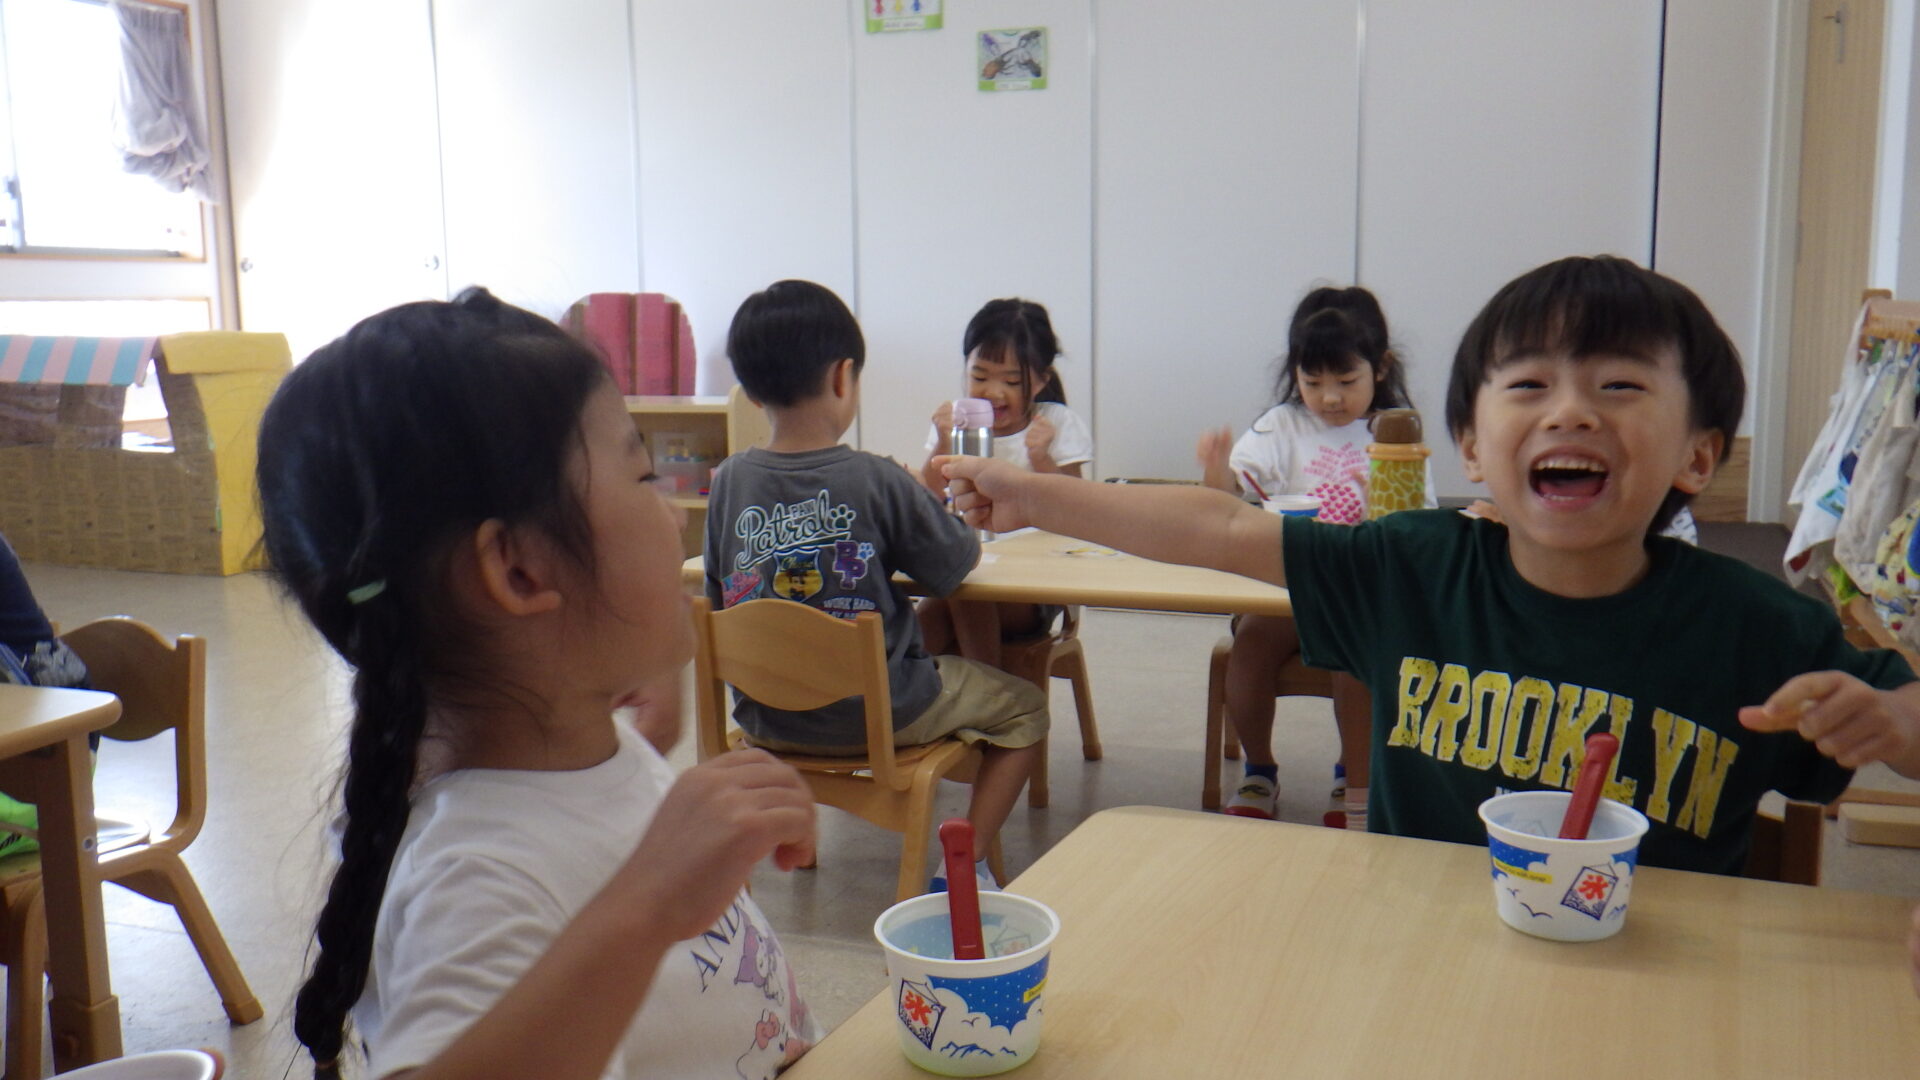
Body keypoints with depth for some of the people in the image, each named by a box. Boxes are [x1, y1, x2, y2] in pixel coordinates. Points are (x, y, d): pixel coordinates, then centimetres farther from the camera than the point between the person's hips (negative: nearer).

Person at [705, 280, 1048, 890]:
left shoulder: (728, 481, -7)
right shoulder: (875, 480, -18)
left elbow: (719, 601, 3)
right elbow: (956, 565, -5)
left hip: (763, 719, 5)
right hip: (874, 715, -5)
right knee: (1022, 707, 15)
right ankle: (968, 866, 6)